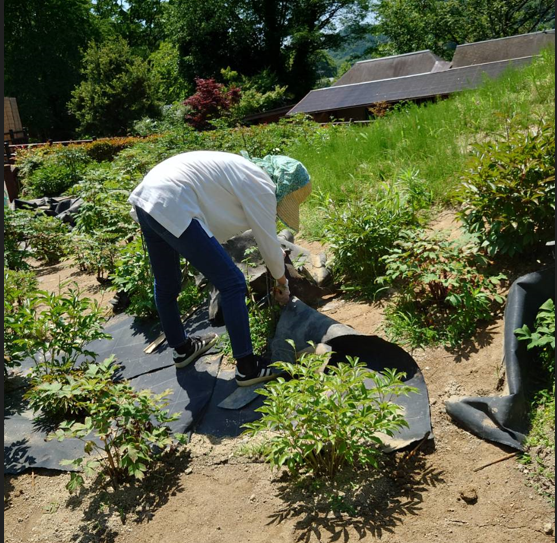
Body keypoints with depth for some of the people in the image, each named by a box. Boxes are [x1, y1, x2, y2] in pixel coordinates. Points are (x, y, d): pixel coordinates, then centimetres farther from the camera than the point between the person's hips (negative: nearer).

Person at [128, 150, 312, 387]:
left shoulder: (246, 173, 21)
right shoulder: (262, 187, -6)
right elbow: (269, 244, 2)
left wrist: (274, 252, 49)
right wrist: (281, 282, 18)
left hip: (145, 197, 11)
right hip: (171, 208, -11)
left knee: (166, 285, 25)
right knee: (233, 283, -5)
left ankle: (181, 348, 45)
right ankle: (247, 367, 3)